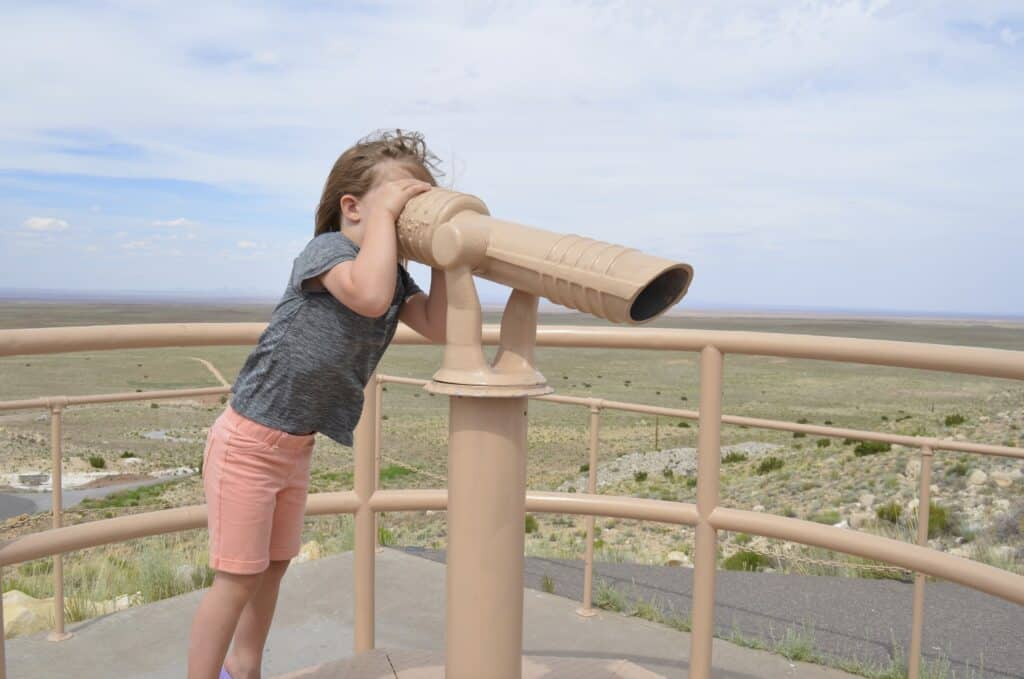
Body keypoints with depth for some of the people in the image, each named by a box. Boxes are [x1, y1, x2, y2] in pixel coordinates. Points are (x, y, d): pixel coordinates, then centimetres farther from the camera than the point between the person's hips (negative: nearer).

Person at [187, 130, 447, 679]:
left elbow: (437, 327, -7)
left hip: (296, 447, 9)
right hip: (248, 442, -8)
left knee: (273, 567, 21)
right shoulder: (327, 248, -20)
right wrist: (385, 209, -32)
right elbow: (370, 297, -42)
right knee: (238, 577, 3)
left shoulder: (393, 274, 4)